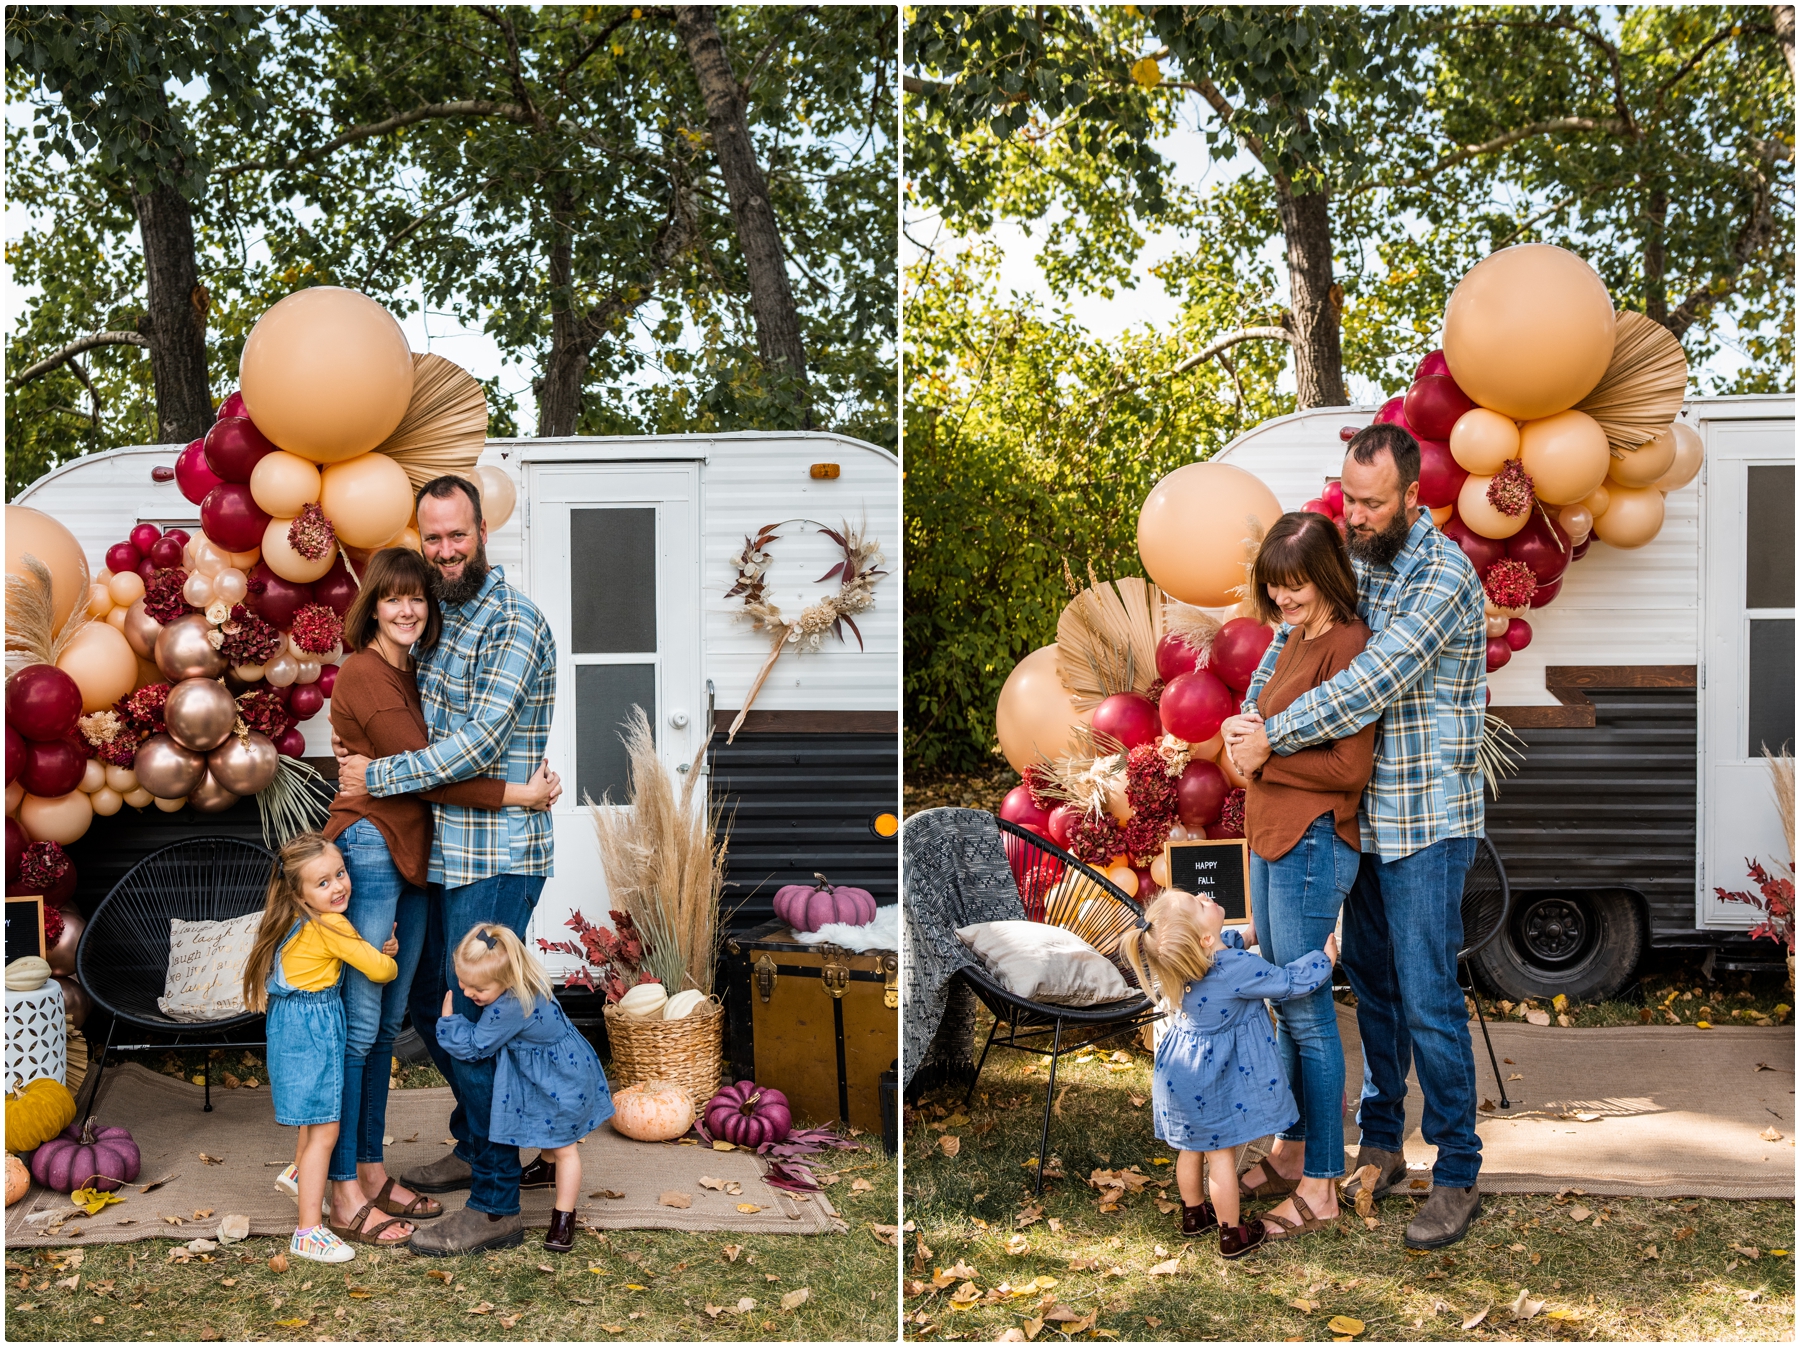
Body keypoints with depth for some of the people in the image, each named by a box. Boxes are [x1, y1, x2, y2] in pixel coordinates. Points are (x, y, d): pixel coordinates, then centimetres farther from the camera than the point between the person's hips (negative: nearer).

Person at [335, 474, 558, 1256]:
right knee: (426, 1004, 19)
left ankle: (496, 1206, 3)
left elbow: (477, 746, -22)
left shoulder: (512, 625, -16)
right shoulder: (439, 616, 12)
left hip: (495, 860, -9)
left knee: (471, 1022, -6)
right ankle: (472, 1147, 37)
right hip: (443, 852, 9)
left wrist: (376, 778, -15)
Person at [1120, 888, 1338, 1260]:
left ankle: (1193, 1213, 41)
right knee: (1221, 1154, 6)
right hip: (1217, 1077, -7)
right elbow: (1290, 981, -18)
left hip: (1183, 1071, 7)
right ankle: (1231, 1234, 19)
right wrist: (1326, 958, -4)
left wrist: (1245, 937, 26)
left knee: (1192, 1146, 22)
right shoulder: (1238, 969, -31)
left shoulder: (1189, 959, -10)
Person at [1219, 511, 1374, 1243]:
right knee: (1285, 1003, 17)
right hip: (1272, 841, 9)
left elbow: (1349, 768, -19)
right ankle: (1289, 1152, 30)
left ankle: (1320, 1187, 6)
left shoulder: (1347, 646, -15)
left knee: (1307, 1010, -3)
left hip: (1312, 846, -9)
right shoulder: (1295, 641, 13)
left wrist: (1263, 758, -15)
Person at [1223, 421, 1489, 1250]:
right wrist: (1246, 714, -6)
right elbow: (1294, 633, 13)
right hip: (1363, 811, 8)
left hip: (1425, 823, -7)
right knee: (1371, 985, 16)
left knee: (1428, 998, -4)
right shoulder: (1352, 558, 7)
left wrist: (1273, 737, -20)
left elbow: (1374, 683, -26)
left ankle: (1457, 1174, 8)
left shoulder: (1444, 575, -19)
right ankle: (1380, 1145, 29)